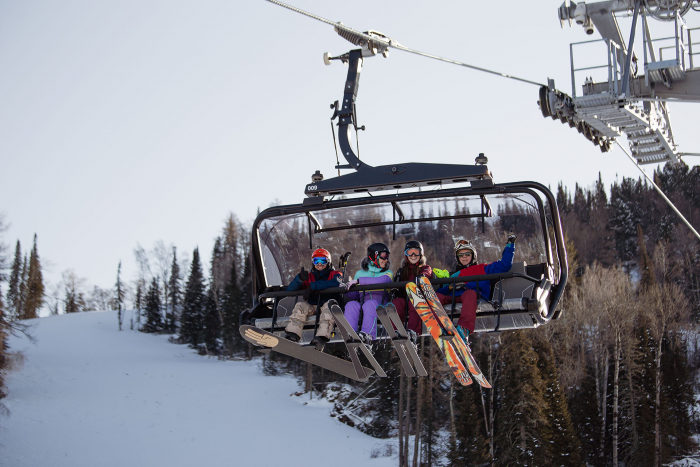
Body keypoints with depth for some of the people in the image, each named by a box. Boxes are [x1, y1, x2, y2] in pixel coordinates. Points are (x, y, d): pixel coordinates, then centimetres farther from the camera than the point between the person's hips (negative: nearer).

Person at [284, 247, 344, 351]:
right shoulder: (309, 277, 19)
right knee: (300, 305, -24)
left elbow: (335, 283, -14)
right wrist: (300, 278, -16)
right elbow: (290, 290, 7)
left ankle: (322, 338, -55)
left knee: (329, 304, -35)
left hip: (328, 305, -3)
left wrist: (313, 286, -21)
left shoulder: (335, 274, 13)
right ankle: (292, 335, -43)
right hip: (312, 307, 3)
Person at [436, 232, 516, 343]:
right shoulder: (454, 276, 39)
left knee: (470, 293, -41)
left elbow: (504, 265, 23)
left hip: (477, 296, -3)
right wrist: (451, 287, 4)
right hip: (453, 298, 3)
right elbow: (441, 291, 25)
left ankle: (465, 329, -65)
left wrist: (510, 244, 23)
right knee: (437, 296, -29)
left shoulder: (483, 269, 33)